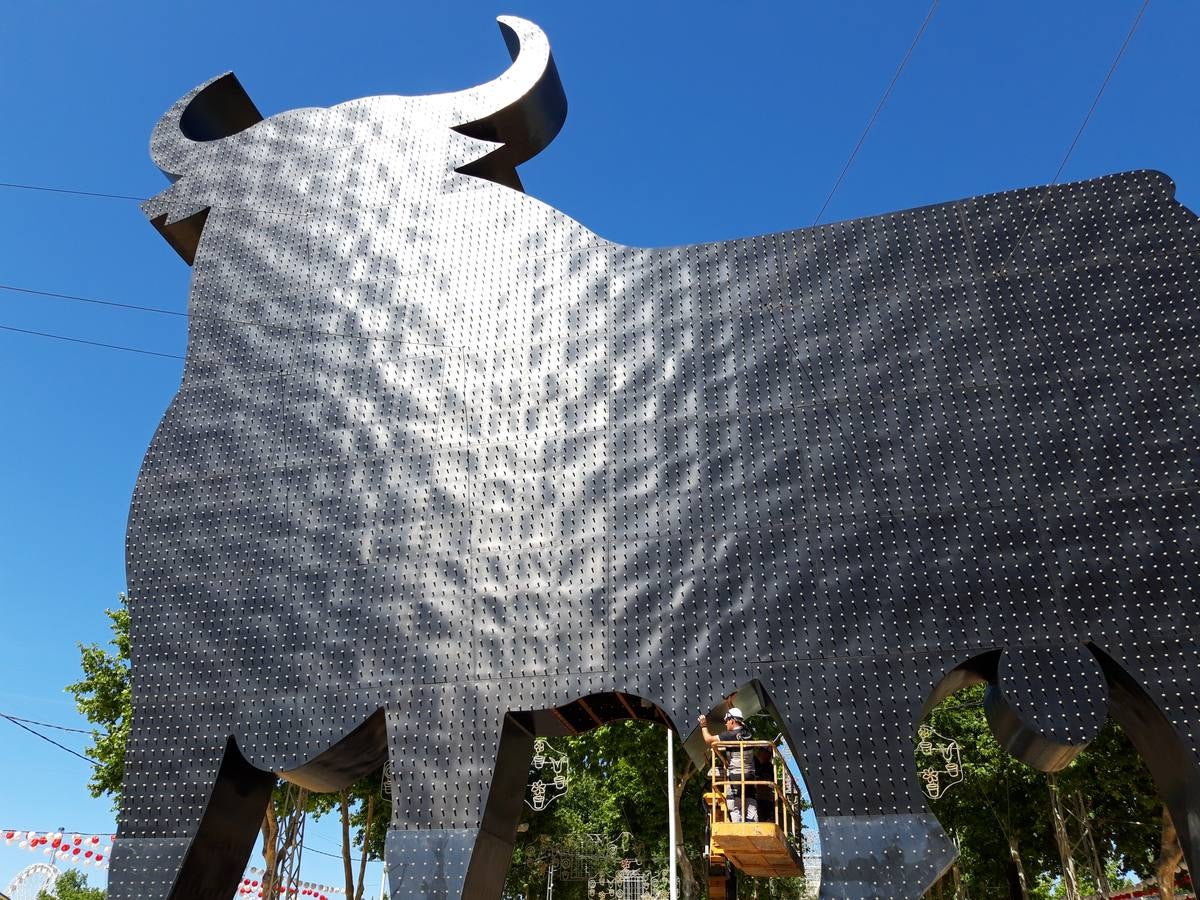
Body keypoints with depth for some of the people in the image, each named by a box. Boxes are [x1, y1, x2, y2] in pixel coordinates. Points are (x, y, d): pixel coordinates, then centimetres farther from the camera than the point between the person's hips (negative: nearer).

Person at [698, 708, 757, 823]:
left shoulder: (730, 735, -11)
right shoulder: (748, 734, 8)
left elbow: (709, 740, -4)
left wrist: (704, 726, 11)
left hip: (735, 776, -6)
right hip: (749, 776, 6)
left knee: (735, 810, -3)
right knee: (751, 808, 5)